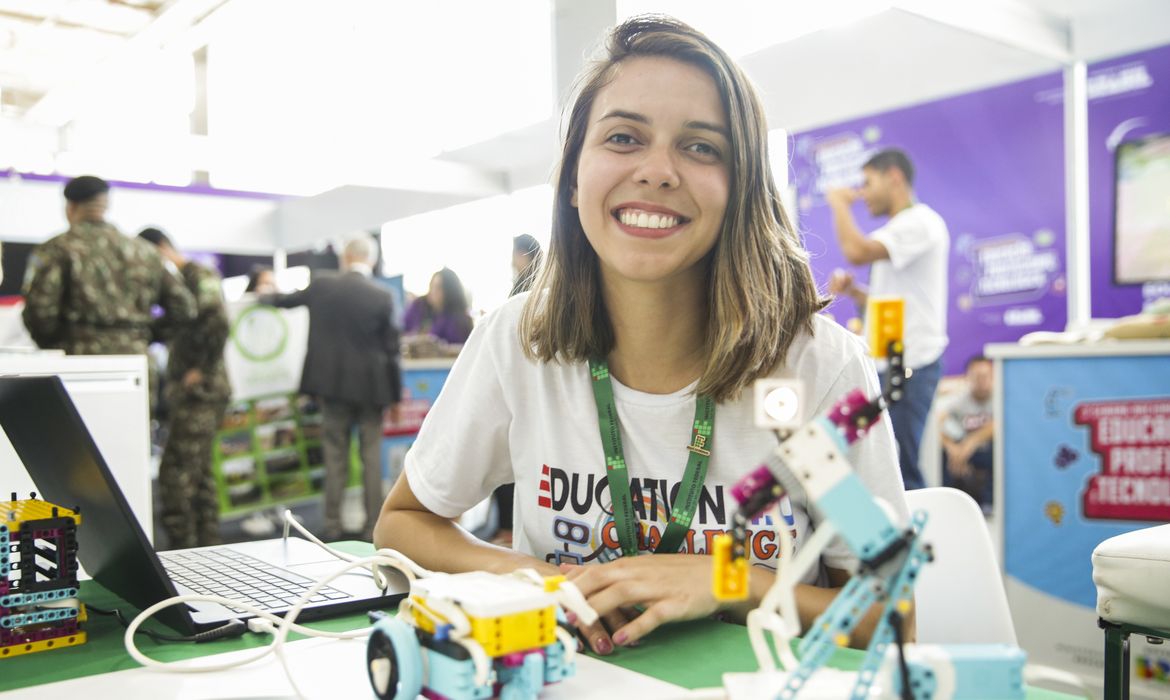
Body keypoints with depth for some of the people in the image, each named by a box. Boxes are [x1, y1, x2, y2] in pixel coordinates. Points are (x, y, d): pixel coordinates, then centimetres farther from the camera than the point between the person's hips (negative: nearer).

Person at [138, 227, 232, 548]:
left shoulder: (199, 276, -10)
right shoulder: (179, 280, 18)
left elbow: (219, 326, -24)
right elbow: (171, 331, 22)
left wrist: (201, 371, -19)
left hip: (200, 390, -10)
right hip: (185, 391, 10)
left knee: (175, 471, -9)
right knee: (199, 472, 13)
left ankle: (182, 548, -4)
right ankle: (208, 544, 21)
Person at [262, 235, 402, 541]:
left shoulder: (322, 285, -3)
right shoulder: (383, 297, -8)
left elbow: (287, 299, 17)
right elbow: (391, 350, -4)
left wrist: (263, 297, 40)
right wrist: (395, 396, 4)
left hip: (332, 384, 2)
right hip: (370, 386, -1)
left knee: (335, 457, 10)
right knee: (371, 457, 6)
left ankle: (333, 525, 15)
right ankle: (373, 525, 9)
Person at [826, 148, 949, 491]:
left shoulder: (920, 222, -10)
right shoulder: (896, 230, 21)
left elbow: (857, 252, -25)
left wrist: (839, 204, -9)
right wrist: (852, 290, 6)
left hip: (910, 364, -10)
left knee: (901, 470, -9)